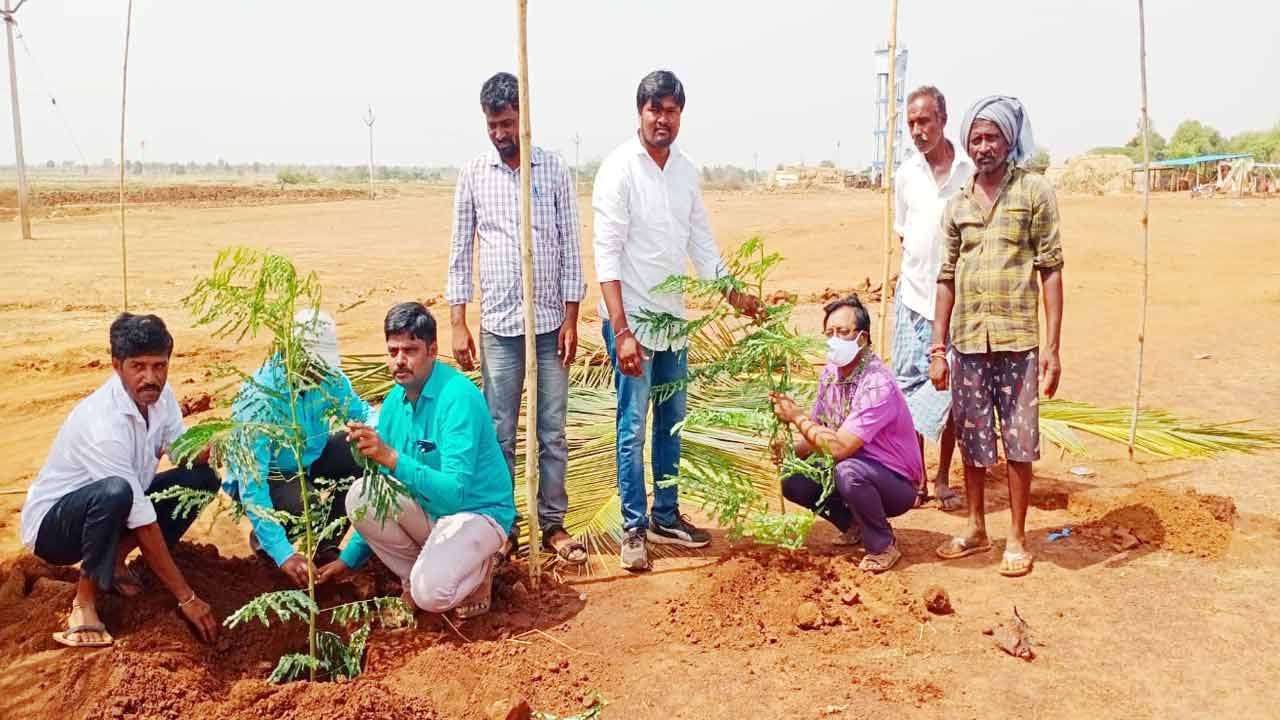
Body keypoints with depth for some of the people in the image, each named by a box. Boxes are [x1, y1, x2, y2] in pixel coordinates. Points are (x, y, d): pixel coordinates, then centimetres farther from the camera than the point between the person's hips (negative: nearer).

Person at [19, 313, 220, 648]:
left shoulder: (158, 394, -10)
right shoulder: (103, 424, -32)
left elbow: (182, 452, 1)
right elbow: (144, 524, -31)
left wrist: (203, 450, -26)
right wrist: (186, 598, -27)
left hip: (111, 511, 8)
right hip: (51, 525, -8)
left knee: (202, 478, -7)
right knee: (115, 492, -39)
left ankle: (114, 559, 2)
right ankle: (85, 600, -16)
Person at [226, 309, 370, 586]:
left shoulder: (329, 378, -15)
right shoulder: (257, 399, -32)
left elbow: (360, 410, 1)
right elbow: (251, 484, -35)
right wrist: (283, 554, -41)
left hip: (307, 462, 6)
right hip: (265, 477, -6)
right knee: (307, 505, -35)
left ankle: (326, 545, 0)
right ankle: (262, 540, 3)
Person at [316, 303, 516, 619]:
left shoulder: (459, 397, -24)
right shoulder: (394, 402, 0)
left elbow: (455, 491, -32)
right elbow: (375, 506, 10)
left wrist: (391, 457, -41)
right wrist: (349, 558, 11)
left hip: (477, 513, -7)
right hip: (427, 508, 7)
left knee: (429, 594, -29)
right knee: (360, 495, -17)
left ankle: (477, 568, 5)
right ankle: (416, 571, 2)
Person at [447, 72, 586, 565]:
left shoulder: (554, 170, 2)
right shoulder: (473, 175, 3)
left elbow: (570, 247, 2)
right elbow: (460, 252, 4)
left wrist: (571, 319, -3)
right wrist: (458, 324, -1)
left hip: (551, 322, 0)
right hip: (498, 324, 0)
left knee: (552, 432, 6)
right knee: (500, 434, 6)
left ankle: (552, 525, 18)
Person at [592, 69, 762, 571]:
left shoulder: (686, 170, 6)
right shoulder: (619, 169, -12)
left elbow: (701, 242, 15)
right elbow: (607, 254, -17)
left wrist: (733, 293, 8)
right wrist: (621, 331, -23)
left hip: (674, 317, 6)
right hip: (632, 318, -6)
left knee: (672, 424, 14)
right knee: (633, 427, 0)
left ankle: (666, 518, 27)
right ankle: (634, 528, 13)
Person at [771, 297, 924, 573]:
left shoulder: (877, 385, -27)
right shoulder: (830, 373, -2)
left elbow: (839, 447, -32)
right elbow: (815, 434, 7)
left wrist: (796, 416, -22)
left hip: (897, 485, -7)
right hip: (860, 472, 8)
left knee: (848, 471, -36)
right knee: (792, 482, -8)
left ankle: (884, 546, -11)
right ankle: (854, 522, 15)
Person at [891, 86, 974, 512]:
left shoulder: (971, 173, -4)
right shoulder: (906, 175, 6)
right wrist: (914, 268, 8)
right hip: (914, 297, 2)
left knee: (950, 390, 4)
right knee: (911, 388, 5)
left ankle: (943, 479, 19)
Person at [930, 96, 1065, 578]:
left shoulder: (1035, 192, -1)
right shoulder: (956, 205, 10)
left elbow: (1051, 270, -4)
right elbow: (947, 278, 11)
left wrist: (1052, 345, -10)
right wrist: (937, 348, 7)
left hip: (1017, 342, -3)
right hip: (967, 342, 4)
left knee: (1019, 444, 4)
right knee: (972, 441, 12)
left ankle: (1017, 538, 19)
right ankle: (976, 529, 28)